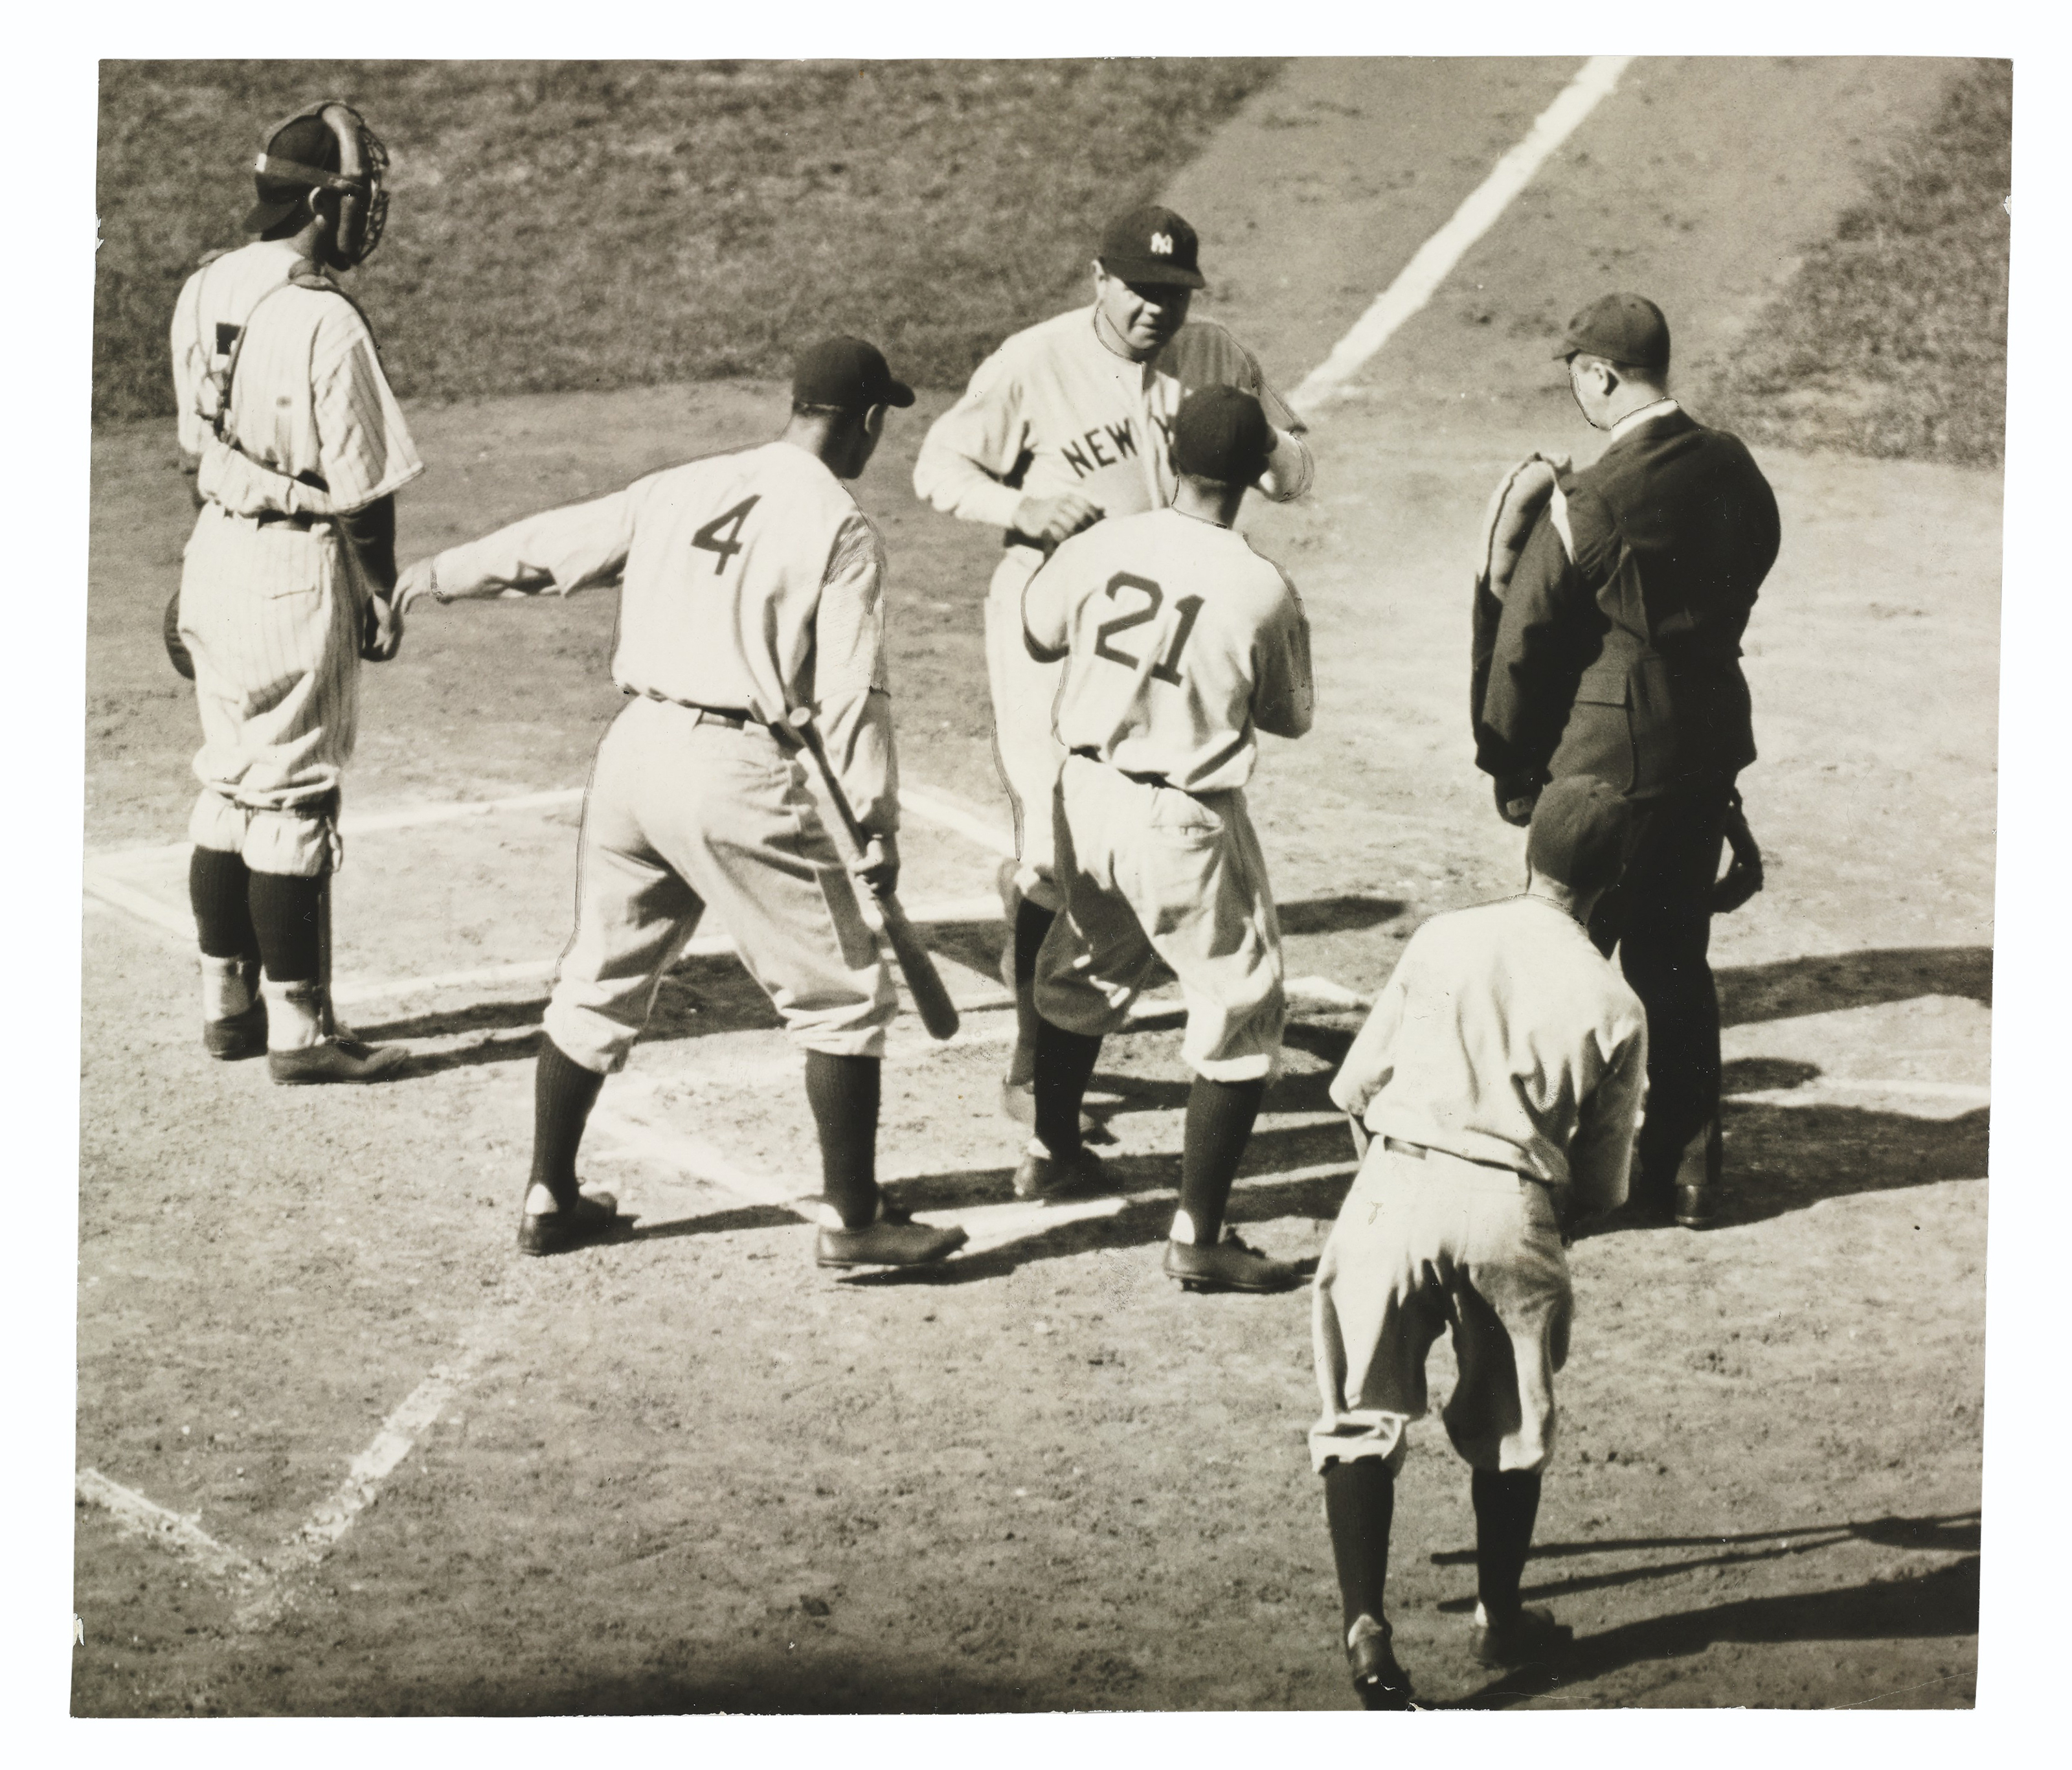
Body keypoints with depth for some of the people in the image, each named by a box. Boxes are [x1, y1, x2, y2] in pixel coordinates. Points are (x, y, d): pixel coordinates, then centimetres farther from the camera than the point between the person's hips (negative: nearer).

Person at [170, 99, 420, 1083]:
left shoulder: (202, 298, 3)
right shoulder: (325, 325, -21)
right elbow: (360, 489, -15)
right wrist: (382, 597, -2)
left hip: (213, 555, 8)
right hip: (298, 572, -8)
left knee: (230, 783, 17)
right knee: (293, 799, -1)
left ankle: (226, 1003, 26)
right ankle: (299, 1030, 6)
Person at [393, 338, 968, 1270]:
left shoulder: (679, 489, 11)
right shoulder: (841, 531, -5)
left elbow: (553, 541, 21)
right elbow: (851, 692, -11)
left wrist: (439, 574, 35)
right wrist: (876, 821, -10)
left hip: (634, 750, 6)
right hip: (740, 776, -6)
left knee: (598, 984, 20)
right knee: (842, 997, 6)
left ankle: (548, 1199, 27)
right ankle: (852, 1220, 5)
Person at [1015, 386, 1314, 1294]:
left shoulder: (1099, 547, -7)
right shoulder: (1264, 593, -17)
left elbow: (1040, 636, 12)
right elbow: (1290, 717, -2)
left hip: (1086, 792, 5)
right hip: (1184, 819, -5)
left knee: (1084, 969, 29)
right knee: (1243, 1008, 5)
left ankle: (1053, 1150, 49)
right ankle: (1198, 1235, 1)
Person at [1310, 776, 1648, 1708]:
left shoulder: (1446, 939, 5)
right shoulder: (1614, 1004, 4)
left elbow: (1355, 1086, 9)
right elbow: (1601, 1183, 7)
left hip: (1399, 1186, 0)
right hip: (1517, 1211, 0)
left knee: (1362, 1418, 7)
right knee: (1509, 1424, 21)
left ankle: (1365, 1624, -8)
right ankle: (1499, 1617, 35)